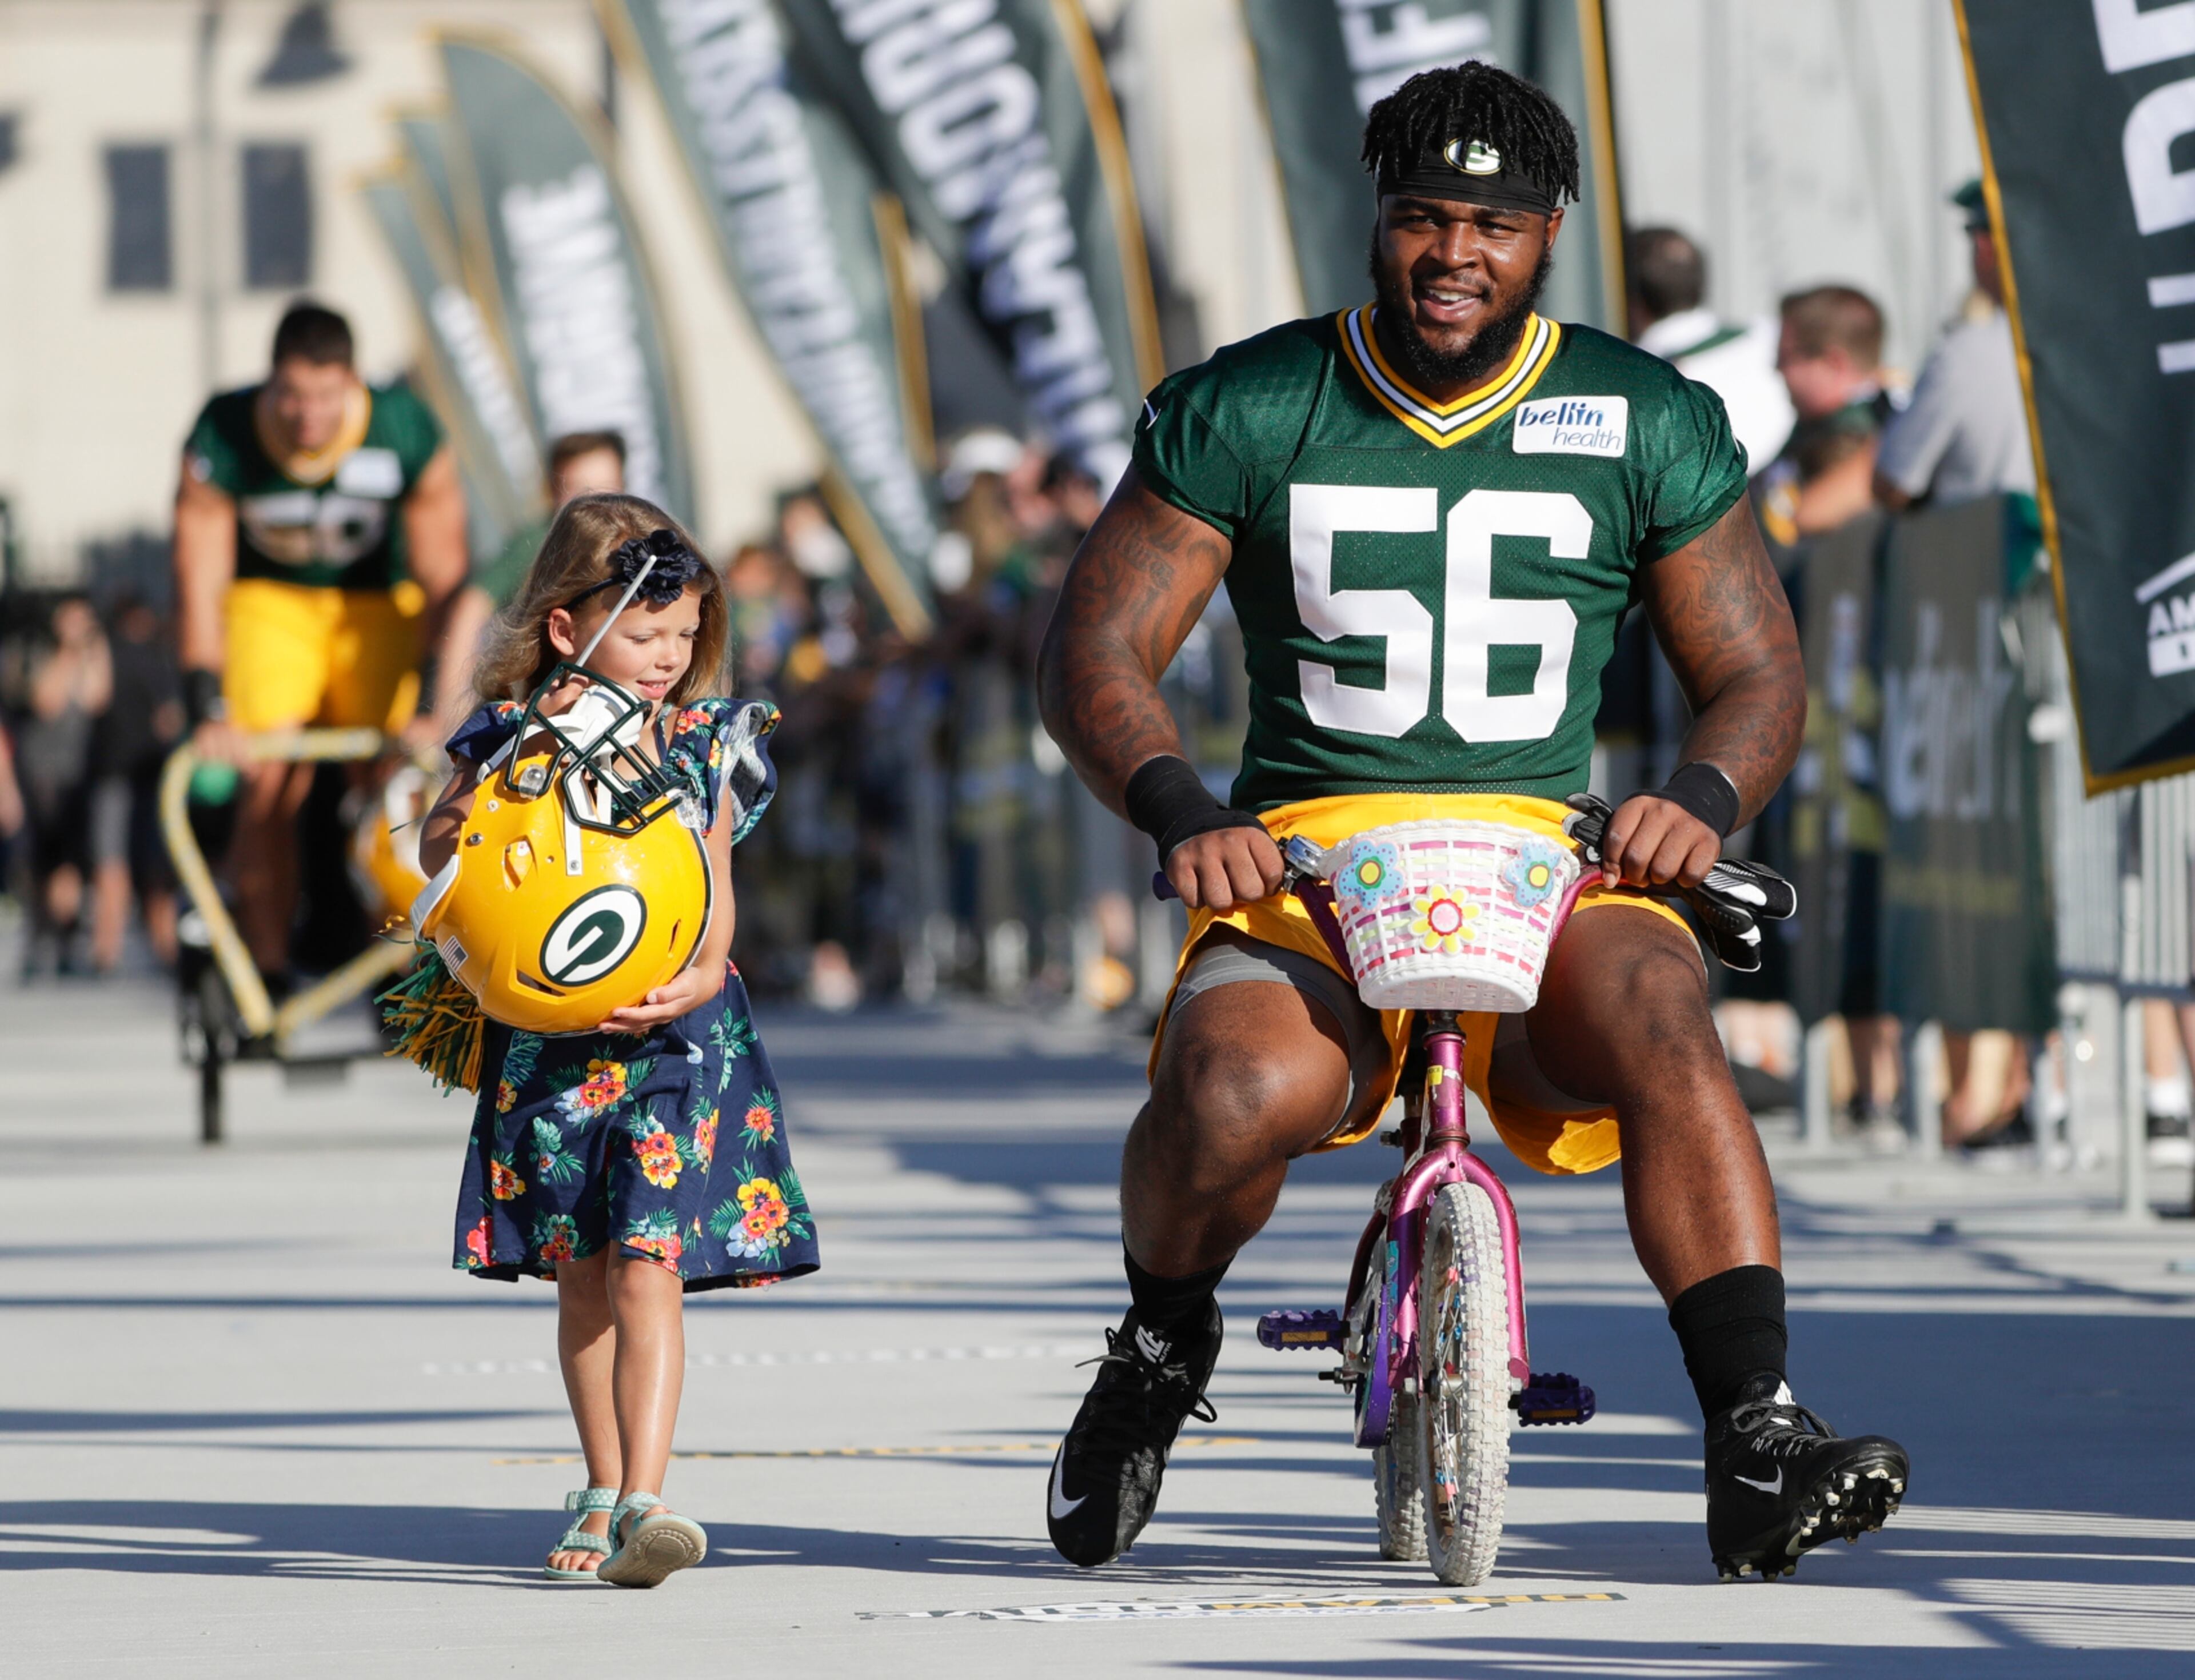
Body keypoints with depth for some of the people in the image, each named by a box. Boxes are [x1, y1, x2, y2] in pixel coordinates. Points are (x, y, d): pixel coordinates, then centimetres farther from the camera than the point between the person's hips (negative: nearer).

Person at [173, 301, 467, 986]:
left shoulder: (407, 433, -27)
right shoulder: (223, 437, -28)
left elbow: (442, 582, -20)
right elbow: (199, 584, -23)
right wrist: (208, 711, -28)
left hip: (375, 600, 0)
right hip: (269, 594, 0)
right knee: (270, 784, -16)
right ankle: (266, 974, -9)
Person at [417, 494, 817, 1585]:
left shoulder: (702, 744, 4)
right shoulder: (511, 733, -1)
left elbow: (711, 883, 4)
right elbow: (439, 850, -6)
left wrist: (697, 976, -15)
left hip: (674, 1034, -1)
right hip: (548, 1036, 1)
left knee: (646, 1268, -13)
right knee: (582, 1277, 10)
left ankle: (640, 1504, -20)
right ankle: (601, 1494, 24)